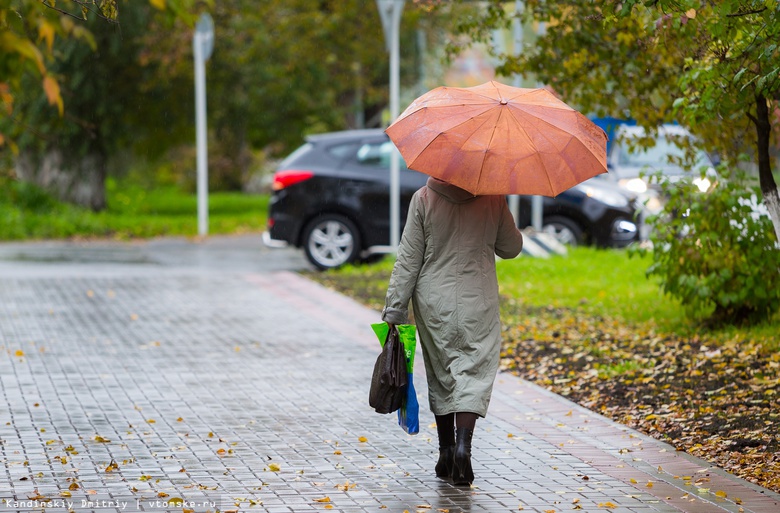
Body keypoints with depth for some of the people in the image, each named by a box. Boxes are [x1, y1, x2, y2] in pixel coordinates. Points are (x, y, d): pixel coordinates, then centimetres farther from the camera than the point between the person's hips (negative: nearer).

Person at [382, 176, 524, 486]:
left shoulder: (423, 199, -7)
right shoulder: (493, 199, -4)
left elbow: (408, 260, -5)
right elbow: (511, 249, 9)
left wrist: (394, 310, 0)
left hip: (434, 303, 1)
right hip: (479, 303, -1)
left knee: (440, 375, 14)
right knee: (474, 373, 0)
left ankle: (446, 452, 19)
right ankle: (463, 443, -20)